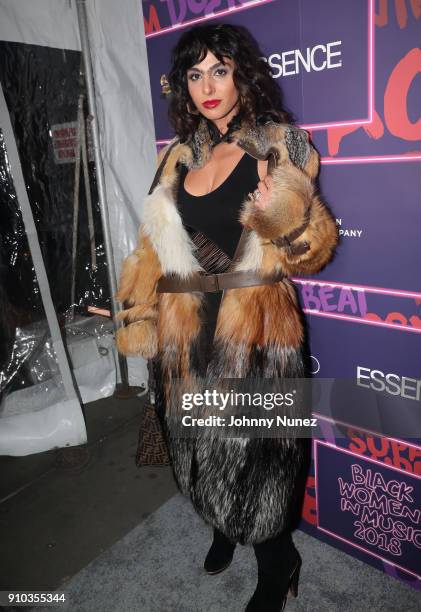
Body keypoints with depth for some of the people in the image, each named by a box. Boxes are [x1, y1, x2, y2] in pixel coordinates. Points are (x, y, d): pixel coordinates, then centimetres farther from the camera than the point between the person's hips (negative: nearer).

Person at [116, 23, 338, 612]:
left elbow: (314, 251, -4)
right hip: (189, 332, 5)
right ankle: (225, 526, 50)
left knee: (255, 449, 8)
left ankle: (277, 563, 37)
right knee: (203, 445, 19)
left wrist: (283, 213, -24)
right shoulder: (178, 156, 9)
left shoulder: (279, 145, -2)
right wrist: (141, 319, 13)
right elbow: (155, 248, 14)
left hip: (257, 331, -4)